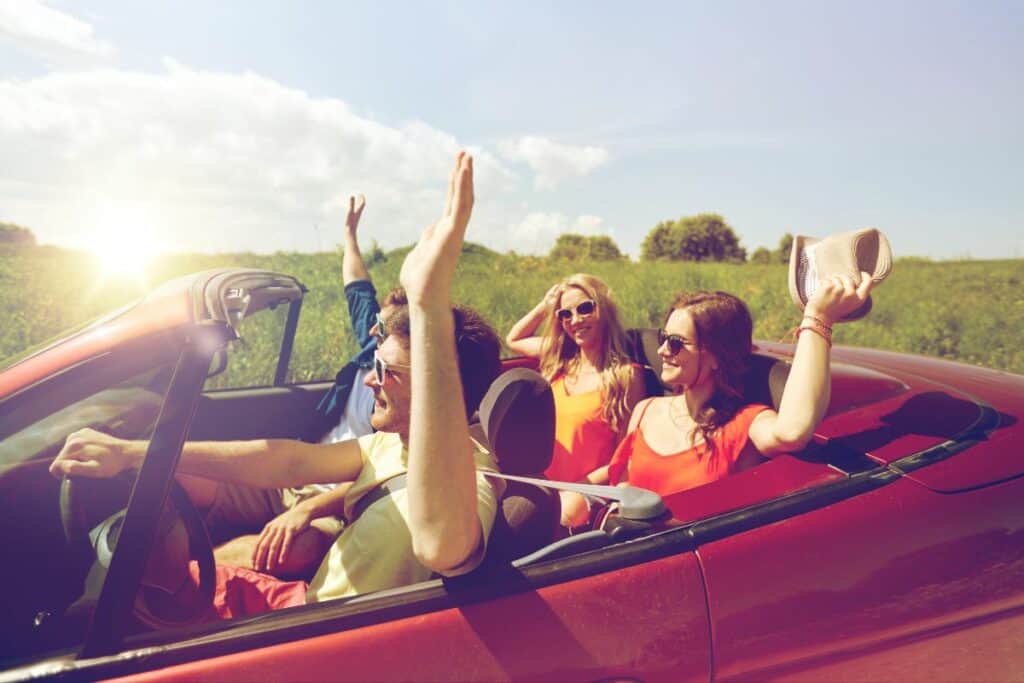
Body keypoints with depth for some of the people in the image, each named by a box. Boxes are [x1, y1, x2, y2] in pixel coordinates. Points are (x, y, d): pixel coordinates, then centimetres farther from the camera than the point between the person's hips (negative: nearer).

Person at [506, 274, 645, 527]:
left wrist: (574, 490, -15)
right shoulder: (560, 361, 10)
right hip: (543, 486, 5)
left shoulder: (626, 375, -7)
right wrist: (545, 305, 14)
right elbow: (513, 340, 27)